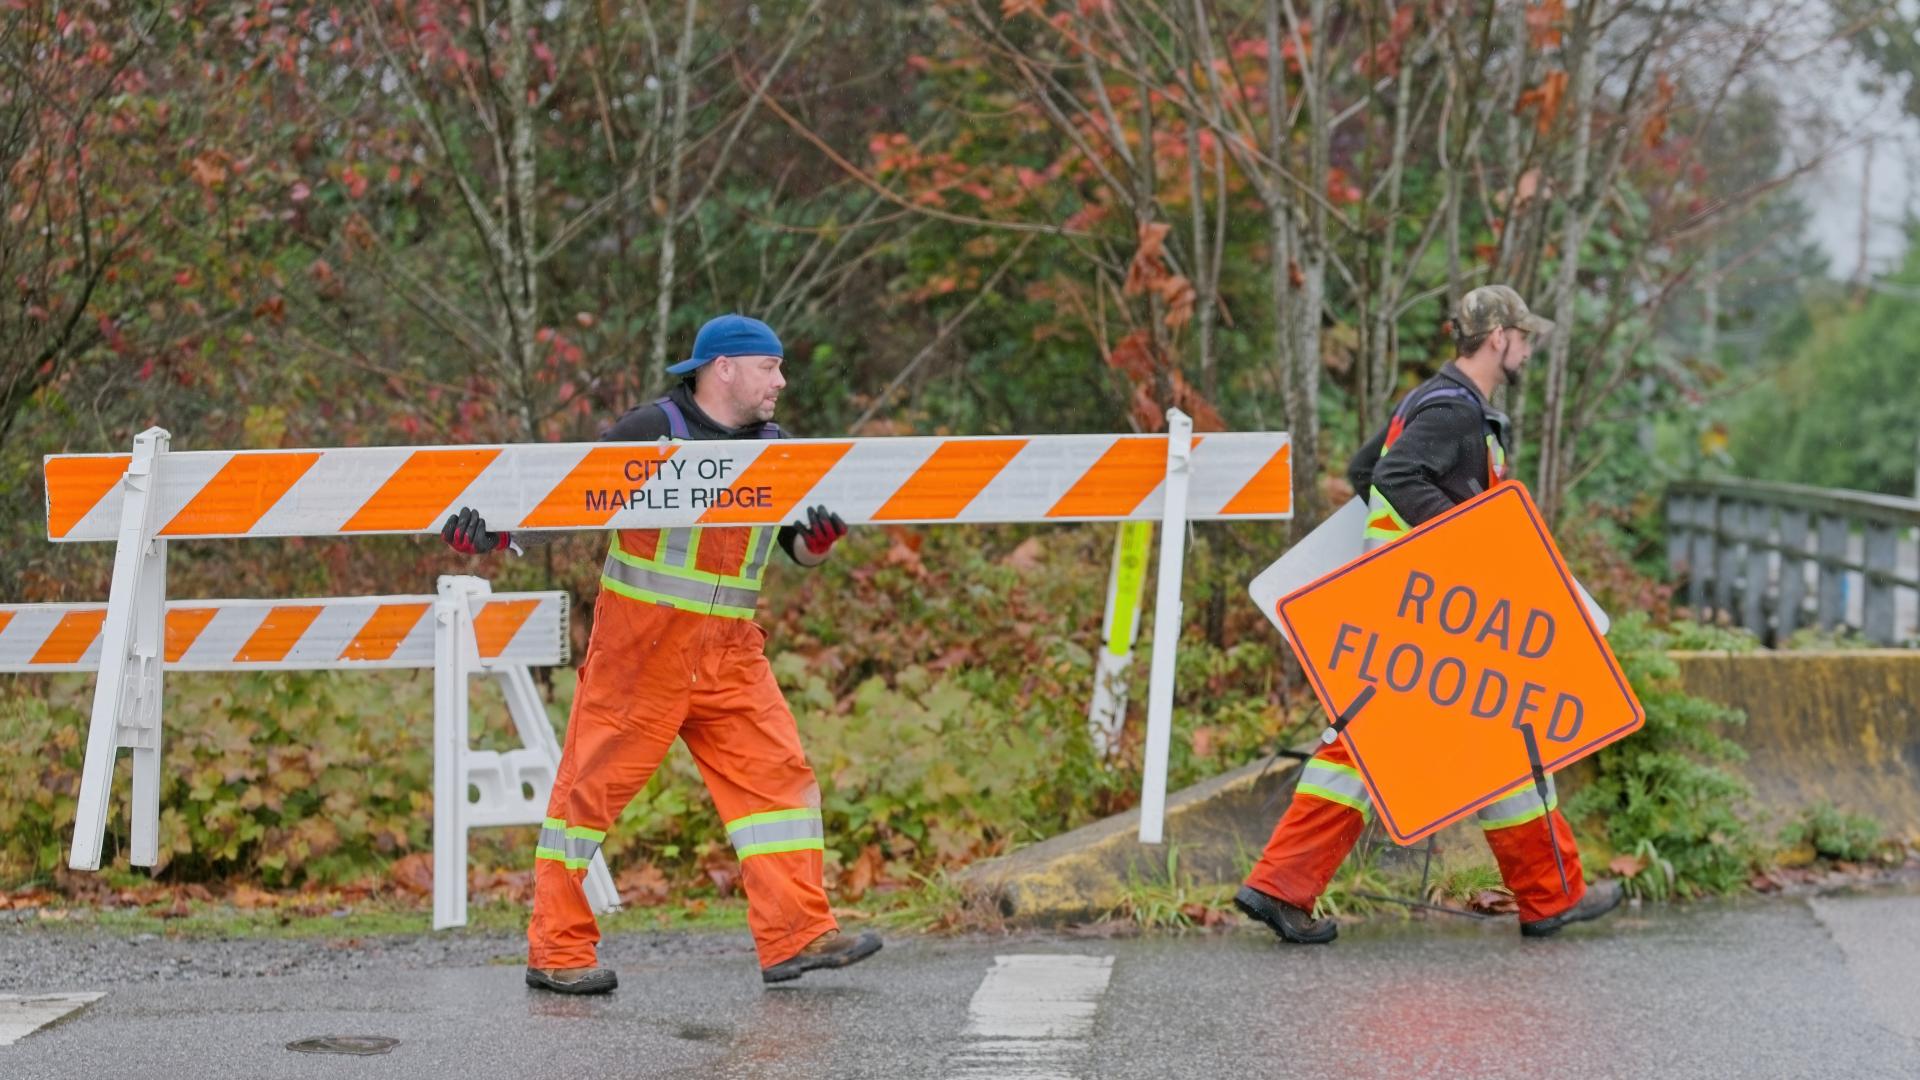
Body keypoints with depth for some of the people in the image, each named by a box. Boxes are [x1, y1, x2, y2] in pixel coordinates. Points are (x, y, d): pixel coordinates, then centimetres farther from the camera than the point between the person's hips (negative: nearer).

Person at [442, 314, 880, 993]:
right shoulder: (650, 431, -7)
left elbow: (799, 547, 10)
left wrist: (818, 538, -13)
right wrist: (496, 529, -21)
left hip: (731, 656, 6)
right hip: (640, 649, -5)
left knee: (778, 775, -4)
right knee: (593, 784, -1)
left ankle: (797, 937, -2)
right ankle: (557, 951, 6)